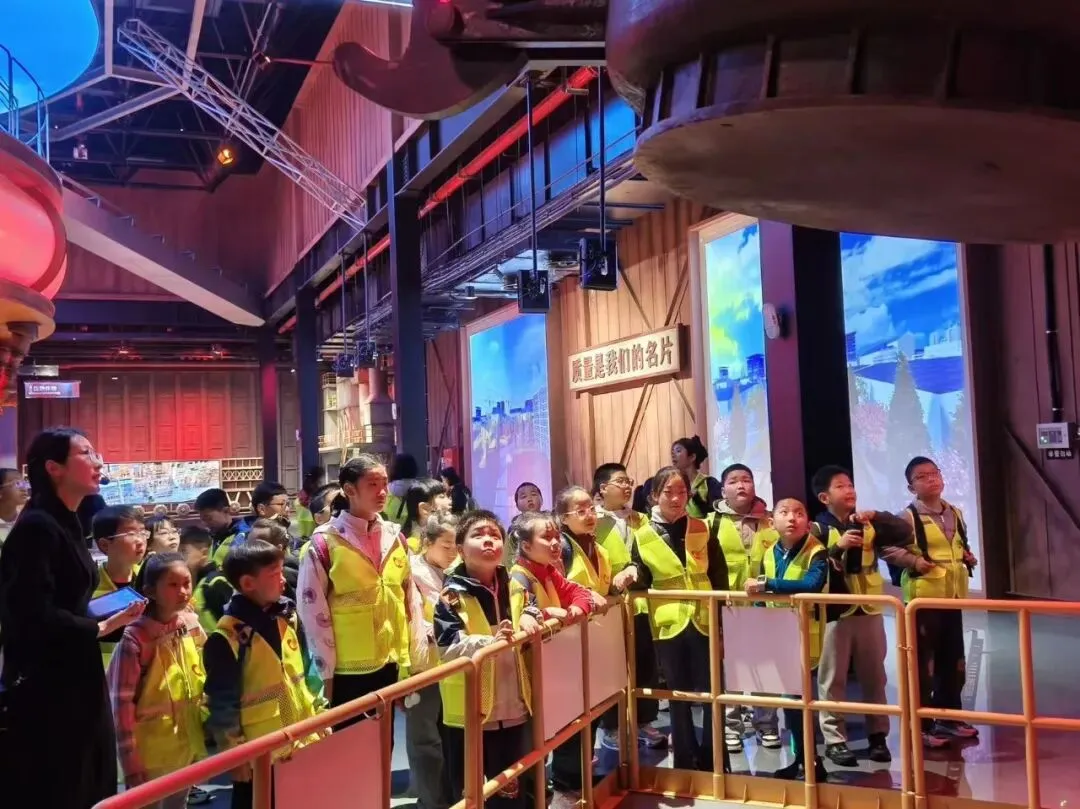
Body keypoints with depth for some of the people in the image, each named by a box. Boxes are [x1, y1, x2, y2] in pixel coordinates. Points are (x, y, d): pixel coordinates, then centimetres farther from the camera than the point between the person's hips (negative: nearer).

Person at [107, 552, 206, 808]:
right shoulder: (136, 638, -19)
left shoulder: (192, 625, -2)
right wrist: (131, 764, -15)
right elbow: (122, 704, -16)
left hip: (187, 749, 6)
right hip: (150, 756, -5)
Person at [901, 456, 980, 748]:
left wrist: (969, 558, 4)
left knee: (953, 659, 15)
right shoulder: (908, 518, -11)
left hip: (952, 595, 7)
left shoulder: (955, 513, 10)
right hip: (922, 597, -7)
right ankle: (921, 725, 8)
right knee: (922, 662, -1)